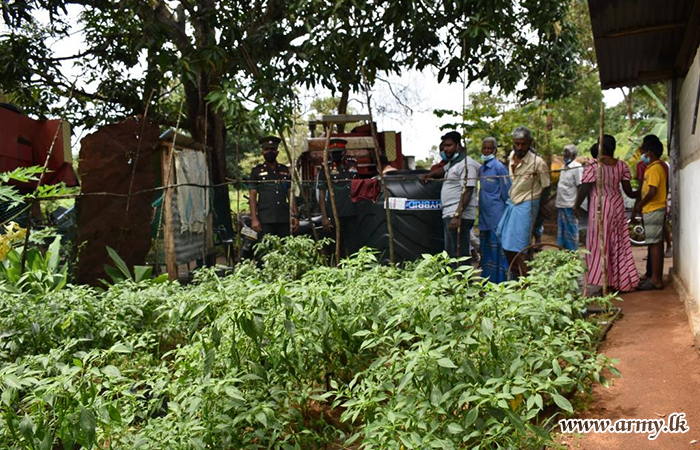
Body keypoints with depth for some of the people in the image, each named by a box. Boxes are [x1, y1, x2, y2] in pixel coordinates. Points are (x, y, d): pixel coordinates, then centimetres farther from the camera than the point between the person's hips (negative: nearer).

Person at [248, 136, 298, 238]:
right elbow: (252, 197, 3)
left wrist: (295, 216, 7)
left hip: (284, 218, 3)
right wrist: (254, 219, -7)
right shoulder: (256, 171, 7)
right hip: (265, 220, -3)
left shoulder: (285, 171, 16)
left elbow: (291, 195, 16)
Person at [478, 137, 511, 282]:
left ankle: (500, 281, 2)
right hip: (484, 216, 8)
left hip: (496, 216, -8)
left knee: (497, 248, -5)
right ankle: (486, 280, 23)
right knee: (485, 249, 14)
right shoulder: (481, 168, 14)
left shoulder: (499, 167, -9)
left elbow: (506, 193, -9)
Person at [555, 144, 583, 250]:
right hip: (561, 205, 8)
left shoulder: (577, 168, -10)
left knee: (571, 232, -2)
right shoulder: (565, 167, 16)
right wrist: (555, 201, 20)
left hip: (570, 206, -8)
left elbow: (580, 188, -13)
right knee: (561, 231, 13)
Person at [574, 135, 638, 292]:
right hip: (617, 206, 5)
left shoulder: (593, 167, -14)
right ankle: (622, 282, 21)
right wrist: (639, 195, 24)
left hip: (599, 207, -5)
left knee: (599, 245, 2)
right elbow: (628, 191, 4)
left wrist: (577, 205, 3)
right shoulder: (622, 166, 1)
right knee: (618, 244, 13)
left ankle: (601, 283, 3)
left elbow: (584, 189, -12)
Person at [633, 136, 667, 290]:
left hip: (653, 211, -10)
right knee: (656, 244, 12)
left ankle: (656, 280, -4)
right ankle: (656, 277, 18)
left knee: (655, 244, -7)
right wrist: (640, 205, 17)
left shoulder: (654, 168, -15)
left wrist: (638, 206, -11)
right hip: (655, 210, 10)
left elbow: (652, 192, -22)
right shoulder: (660, 166, 16)